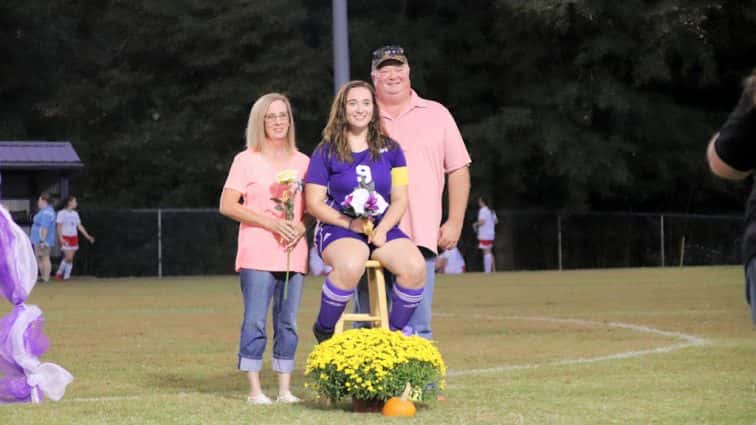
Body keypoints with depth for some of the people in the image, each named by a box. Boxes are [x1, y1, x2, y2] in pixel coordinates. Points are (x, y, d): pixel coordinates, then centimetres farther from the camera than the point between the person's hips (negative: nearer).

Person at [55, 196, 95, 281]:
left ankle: (66, 276, 6)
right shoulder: (62, 213, -6)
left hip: (74, 238, 6)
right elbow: (59, 227, -9)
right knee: (68, 257, -13)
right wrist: (61, 238, -19)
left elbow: (79, 226, 16)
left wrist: (87, 236, 10)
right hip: (65, 238, -6)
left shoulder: (75, 214, 12)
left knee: (70, 258, 2)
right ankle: (59, 273, 4)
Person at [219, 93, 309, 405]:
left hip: (294, 252, 4)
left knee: (288, 321, 4)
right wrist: (270, 222, -13)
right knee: (255, 320, -7)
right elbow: (227, 205, -4)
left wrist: (301, 227, -4)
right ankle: (254, 389, -3)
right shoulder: (247, 160, 3)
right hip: (258, 252, -4)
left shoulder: (302, 162, 15)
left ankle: (285, 389, 8)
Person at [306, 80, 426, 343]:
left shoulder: (390, 150, 12)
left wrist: (382, 229, -11)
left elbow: (400, 199, 8)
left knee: (415, 267, -28)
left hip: (383, 229, 3)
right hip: (338, 229, -3)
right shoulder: (326, 152, 3)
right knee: (351, 266, -39)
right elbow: (314, 203, 0)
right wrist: (351, 223, -14)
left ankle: (395, 331, -7)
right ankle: (324, 331, -15)